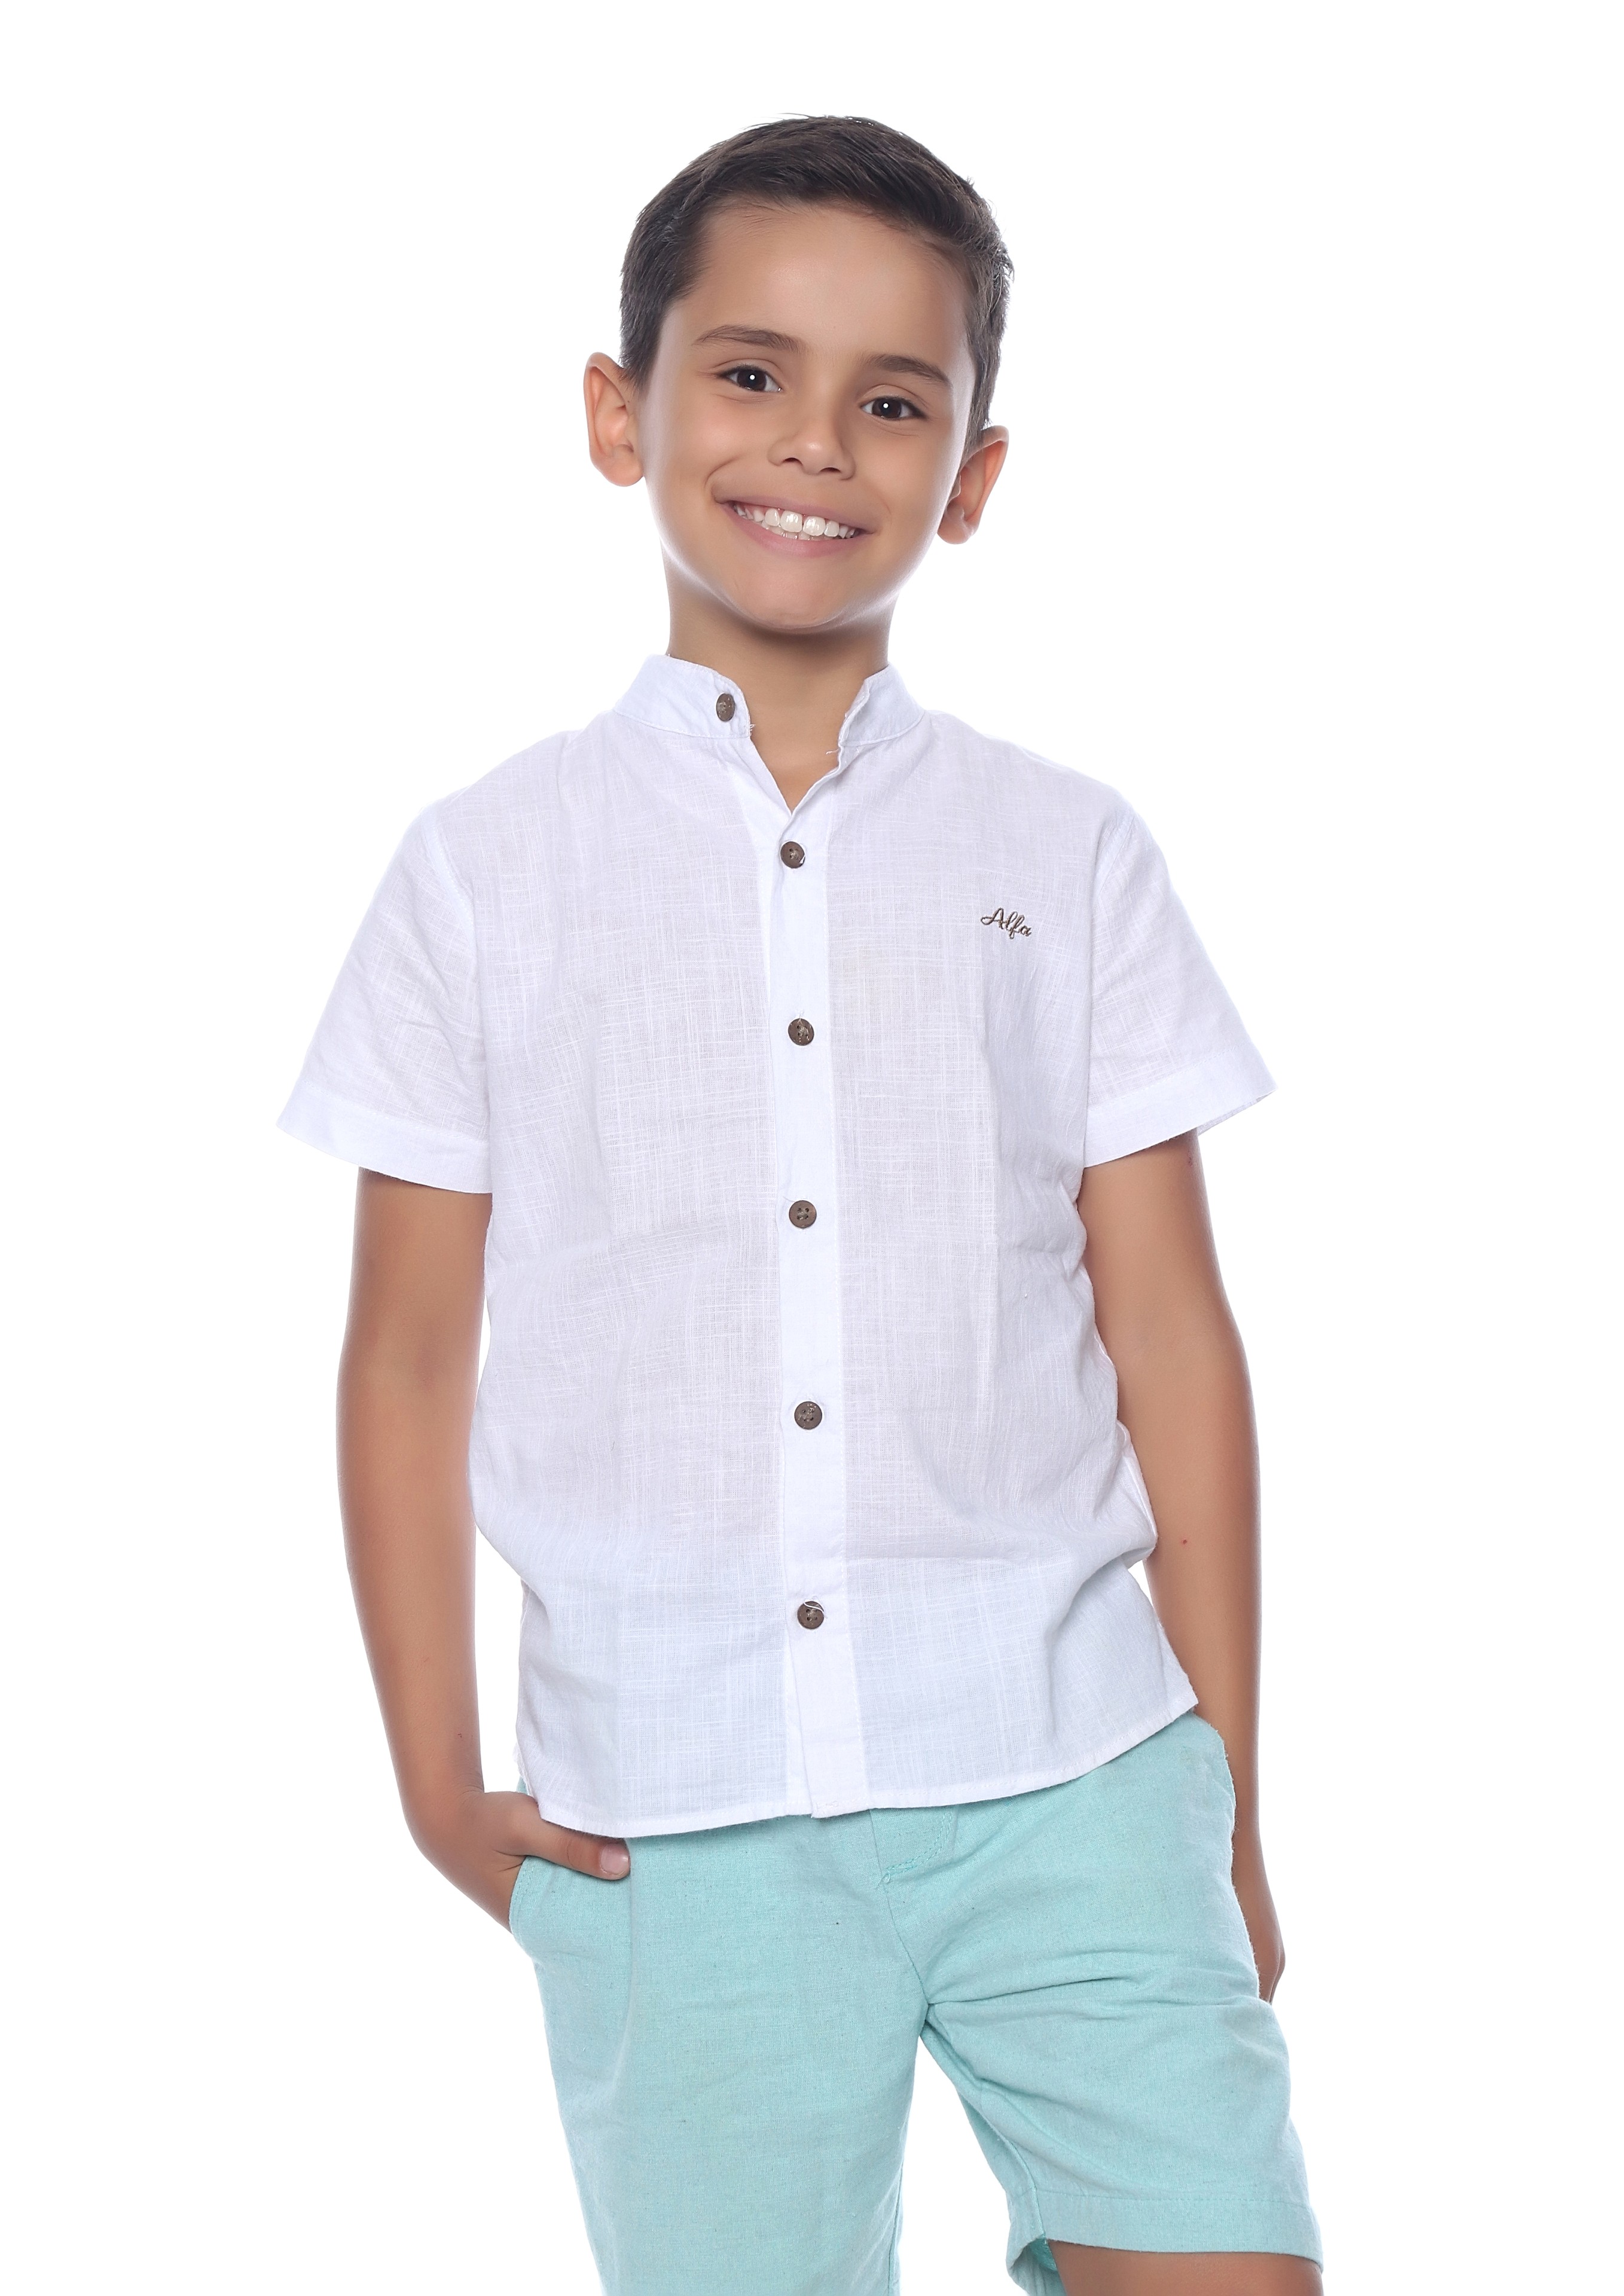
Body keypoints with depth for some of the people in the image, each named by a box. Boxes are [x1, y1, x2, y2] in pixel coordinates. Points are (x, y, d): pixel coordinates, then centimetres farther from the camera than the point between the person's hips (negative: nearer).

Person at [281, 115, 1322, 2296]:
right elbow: (410, 1363, 7)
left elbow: (1168, 1334, 6)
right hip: (675, 1825, 0)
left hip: (1063, 1781, 1)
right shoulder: (487, 869, 3)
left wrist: (1226, 1800, 6)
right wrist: (442, 1785, 5)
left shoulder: (1067, 857, 6)